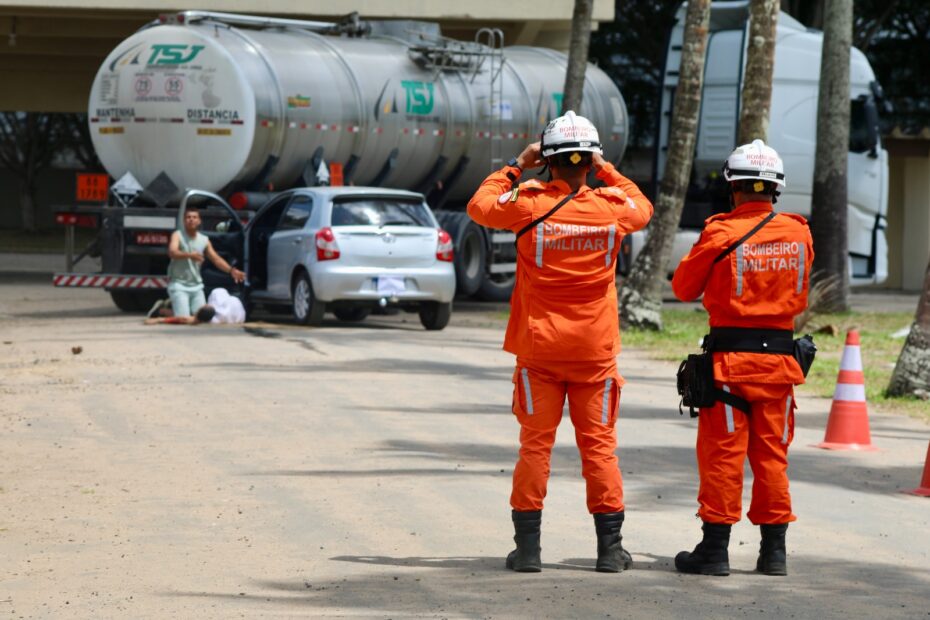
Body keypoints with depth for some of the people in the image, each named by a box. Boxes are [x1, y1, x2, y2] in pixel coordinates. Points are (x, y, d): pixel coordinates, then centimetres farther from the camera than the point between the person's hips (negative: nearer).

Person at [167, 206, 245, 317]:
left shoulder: (204, 240, 7)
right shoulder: (178, 235, -8)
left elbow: (216, 259, 5)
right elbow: (172, 252, -26)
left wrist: (231, 270, -13)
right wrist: (190, 255, -45)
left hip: (196, 286, 6)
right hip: (179, 284, -6)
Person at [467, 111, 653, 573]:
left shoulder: (529, 204, -10)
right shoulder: (612, 208, -5)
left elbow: (480, 206, 9)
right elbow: (644, 209, 19)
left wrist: (516, 167, 13)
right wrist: (607, 172, 18)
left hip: (539, 348, -1)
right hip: (596, 349, 1)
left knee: (535, 445, 4)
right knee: (599, 446, 6)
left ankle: (528, 546, 3)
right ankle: (610, 547, 6)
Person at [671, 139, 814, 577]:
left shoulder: (721, 234, -12)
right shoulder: (798, 234, 1)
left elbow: (684, 288, 0)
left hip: (730, 357, -4)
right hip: (779, 355, 4)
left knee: (722, 454, 2)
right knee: (772, 455, 11)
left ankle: (715, 548, 3)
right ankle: (774, 550, 12)